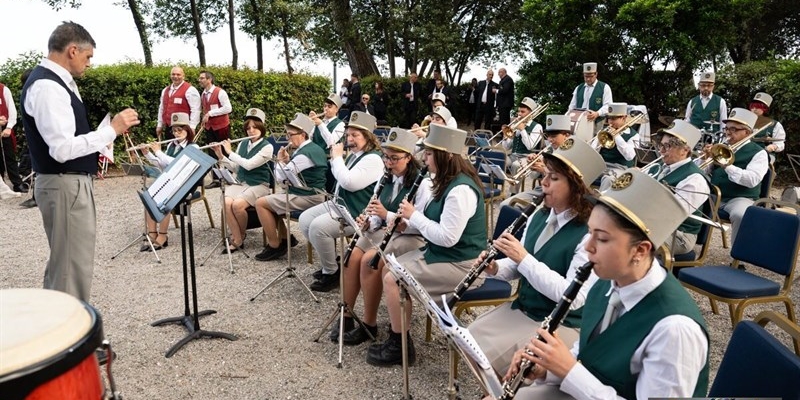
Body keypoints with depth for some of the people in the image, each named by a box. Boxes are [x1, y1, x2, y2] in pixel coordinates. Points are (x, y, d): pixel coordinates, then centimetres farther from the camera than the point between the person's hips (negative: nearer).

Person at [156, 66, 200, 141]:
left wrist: (191, 127, -18)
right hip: (168, 128, 7)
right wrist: (159, 125, 20)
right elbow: (161, 109, 23)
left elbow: (195, 110, -14)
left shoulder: (189, 90, -8)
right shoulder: (165, 90, 16)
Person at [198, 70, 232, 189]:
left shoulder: (220, 92, -13)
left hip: (222, 127, -7)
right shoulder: (203, 95, 10)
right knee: (212, 153, 6)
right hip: (209, 128, 7)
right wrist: (203, 121, 4)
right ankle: (215, 180, 11)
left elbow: (228, 108, -21)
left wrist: (210, 113, -21)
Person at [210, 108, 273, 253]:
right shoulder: (242, 144, 11)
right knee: (226, 203, -26)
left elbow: (249, 164, -19)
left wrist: (230, 152, -11)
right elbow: (235, 167, 13)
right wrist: (220, 156, 0)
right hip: (240, 183, 5)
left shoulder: (267, 147, -9)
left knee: (237, 204, -31)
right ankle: (236, 240, -15)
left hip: (258, 185, -5)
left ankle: (241, 235, -3)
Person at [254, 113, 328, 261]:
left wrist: (280, 161, -4)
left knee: (261, 203, -8)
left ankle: (275, 246, -1)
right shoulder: (314, 149, 10)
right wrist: (287, 161, 0)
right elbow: (291, 174, 16)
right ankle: (284, 238, 20)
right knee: (270, 199, 21)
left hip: (307, 198, -11)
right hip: (311, 194, 11)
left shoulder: (304, 154, -22)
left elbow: (279, 177, -21)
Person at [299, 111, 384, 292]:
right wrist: (335, 159, 9)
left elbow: (349, 182, -28)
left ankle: (331, 273, -7)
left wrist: (338, 157, -17)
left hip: (356, 213, -11)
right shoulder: (354, 153, 14)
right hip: (339, 203, 11)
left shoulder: (373, 159, -18)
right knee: (305, 219, 5)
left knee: (318, 227, -27)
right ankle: (330, 262, 14)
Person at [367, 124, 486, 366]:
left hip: (460, 264, -10)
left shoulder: (461, 190, -24)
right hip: (439, 253, 10)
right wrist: (406, 221, -1)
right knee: (388, 269, 6)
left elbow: (447, 237, -28)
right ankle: (397, 337, 14)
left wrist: (414, 215, -17)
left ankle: (401, 346, 1)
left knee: (393, 280, -16)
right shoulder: (447, 183, 8)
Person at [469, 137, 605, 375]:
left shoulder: (589, 235, -21)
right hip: (521, 308, 7)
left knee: (489, 357, -18)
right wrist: (496, 268, -10)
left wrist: (523, 258, -29)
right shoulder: (539, 217, 2)